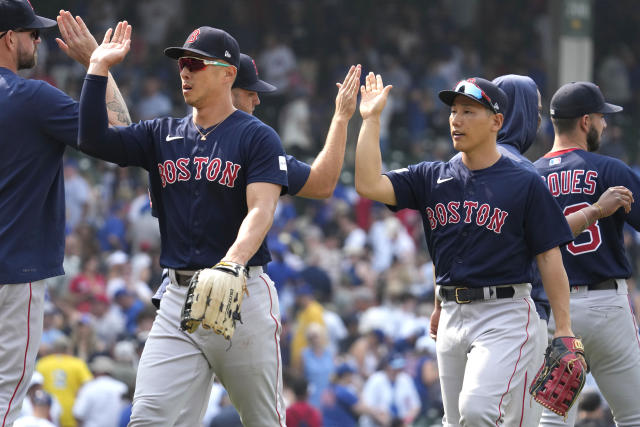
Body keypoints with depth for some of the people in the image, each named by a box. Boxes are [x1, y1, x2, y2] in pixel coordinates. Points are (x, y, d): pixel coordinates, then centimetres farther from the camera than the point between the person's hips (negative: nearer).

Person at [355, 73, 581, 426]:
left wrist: (563, 330, -10)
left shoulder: (525, 184, -3)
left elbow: (549, 257, -4)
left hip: (504, 315, -6)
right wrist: (371, 119, -4)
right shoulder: (431, 178, 10)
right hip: (451, 314, 6)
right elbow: (368, 185, -3)